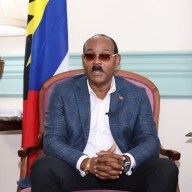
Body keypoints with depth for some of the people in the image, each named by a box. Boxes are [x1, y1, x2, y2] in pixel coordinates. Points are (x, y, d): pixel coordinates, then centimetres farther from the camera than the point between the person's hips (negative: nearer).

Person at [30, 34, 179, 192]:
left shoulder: (136, 94, 8)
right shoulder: (63, 91, 4)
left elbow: (150, 141, 2)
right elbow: (52, 140, -3)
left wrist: (126, 162, -21)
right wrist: (87, 163, -21)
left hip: (124, 174, 1)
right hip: (78, 173, -1)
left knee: (166, 168, -24)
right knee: (43, 167, -30)